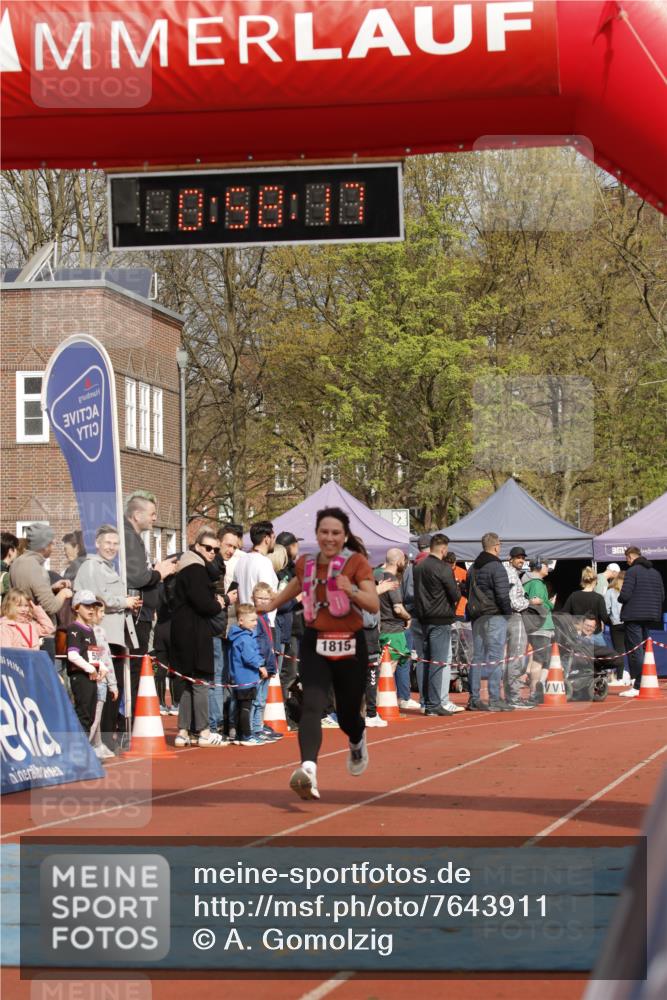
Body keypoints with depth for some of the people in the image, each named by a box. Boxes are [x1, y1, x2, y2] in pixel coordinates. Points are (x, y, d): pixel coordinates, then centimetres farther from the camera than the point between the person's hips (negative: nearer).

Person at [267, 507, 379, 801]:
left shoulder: (356, 562, -5)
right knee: (312, 705, -21)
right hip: (315, 645, 2)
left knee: (347, 715, 10)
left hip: (350, 647, -1)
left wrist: (351, 590, -31)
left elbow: (374, 605, -13)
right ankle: (308, 769, -39)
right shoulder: (306, 564, 6)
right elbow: (292, 589, 29)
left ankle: (357, 743, 48)